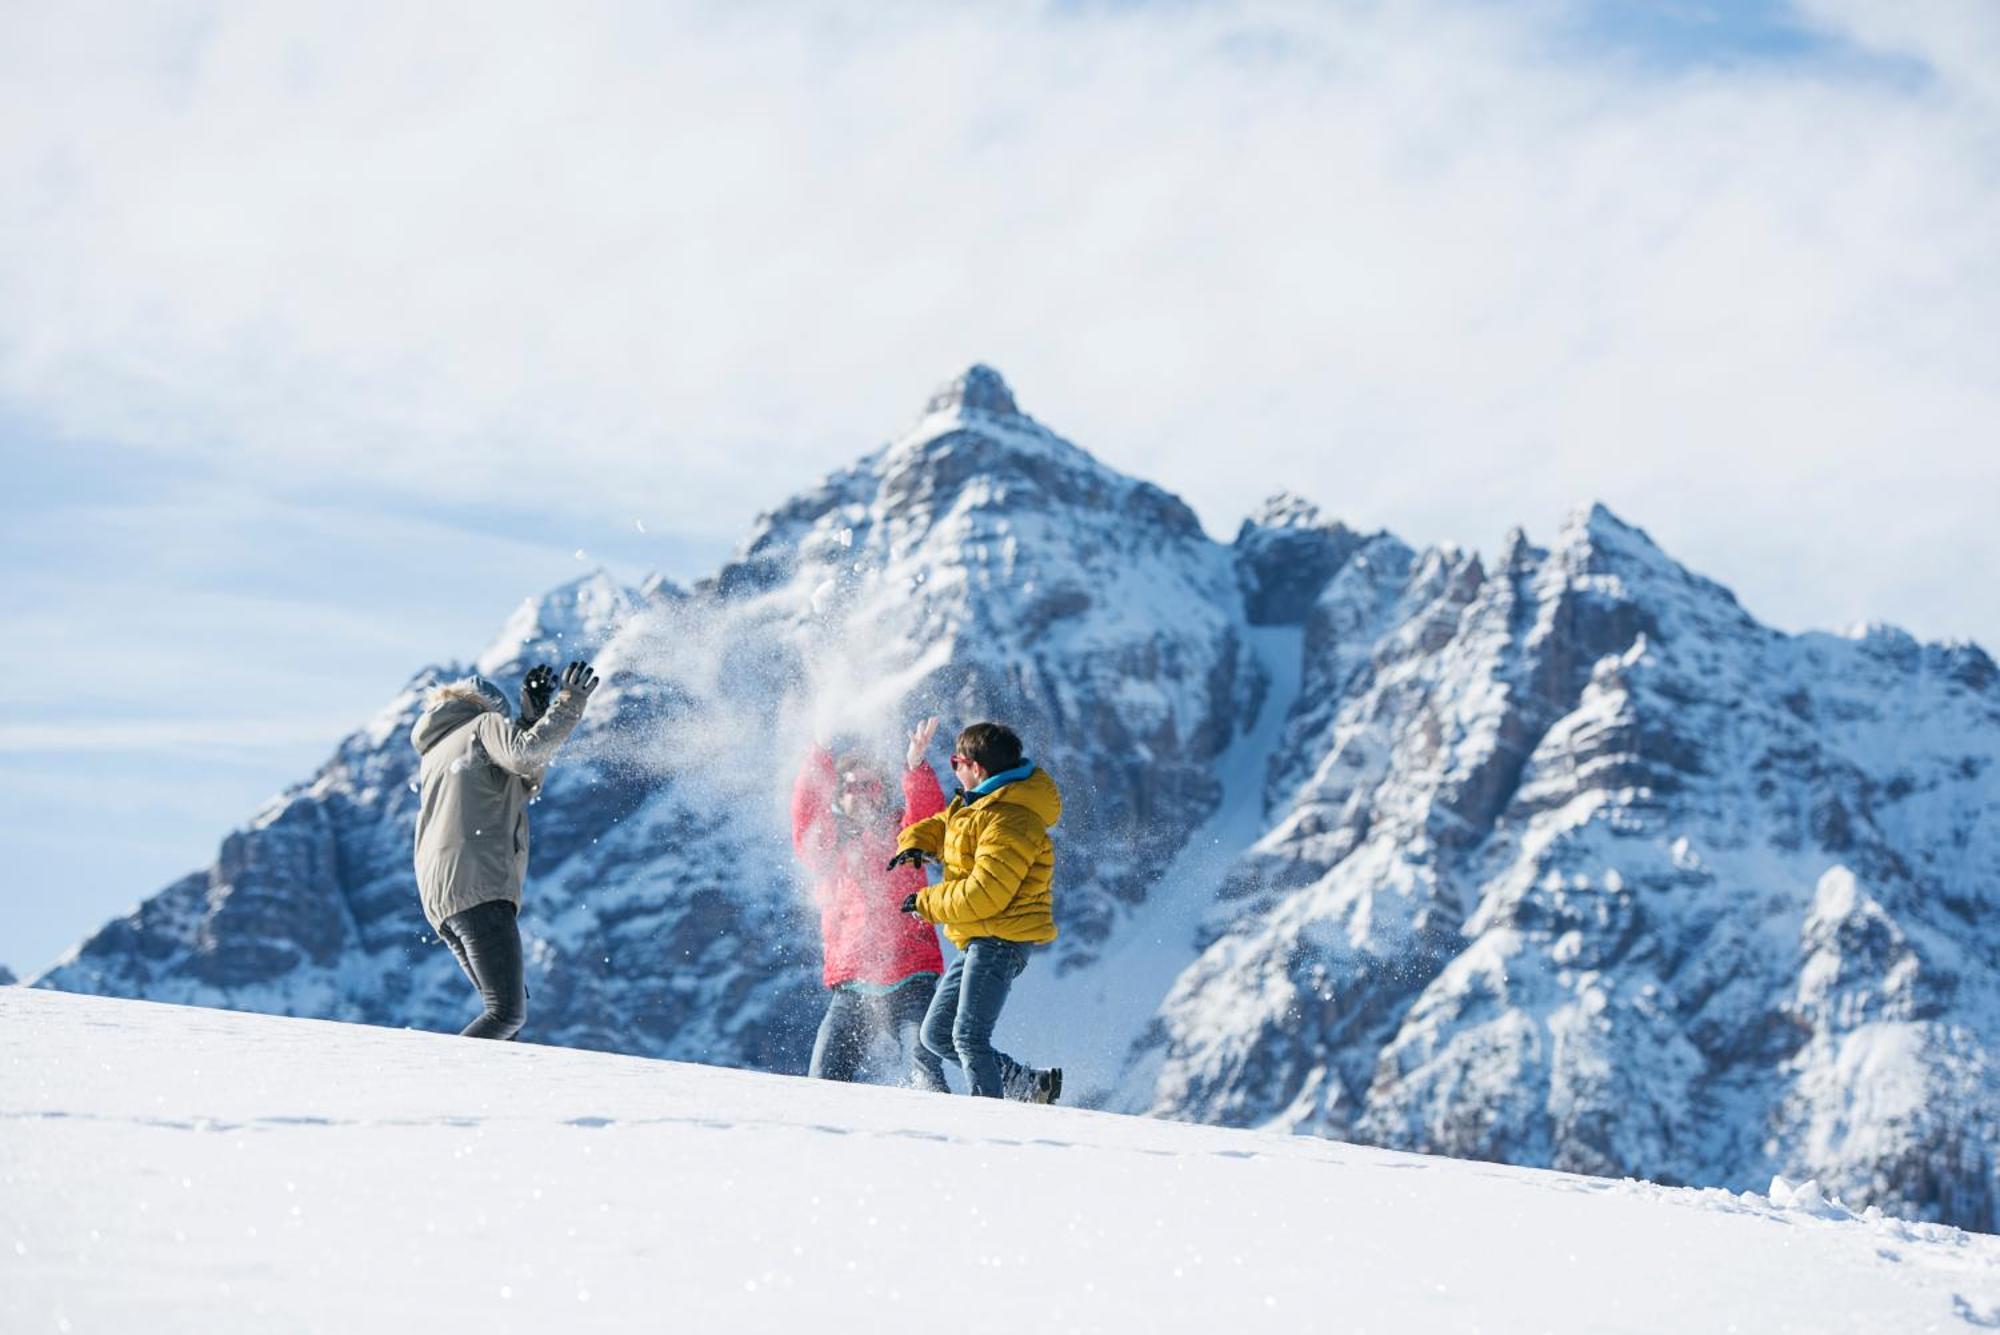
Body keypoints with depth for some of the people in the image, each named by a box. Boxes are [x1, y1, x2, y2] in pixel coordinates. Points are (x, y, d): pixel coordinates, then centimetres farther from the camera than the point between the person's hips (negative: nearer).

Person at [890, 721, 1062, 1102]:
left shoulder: (1009, 822, -19)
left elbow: (983, 896, -25)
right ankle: (1030, 1085, 14)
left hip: (1002, 939, -11)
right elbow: (939, 827, 28)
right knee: (937, 1035, 11)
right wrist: (914, 844, 3)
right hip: (981, 941, 11)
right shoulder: (976, 805, 14)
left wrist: (926, 902, -12)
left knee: (969, 1036, -18)